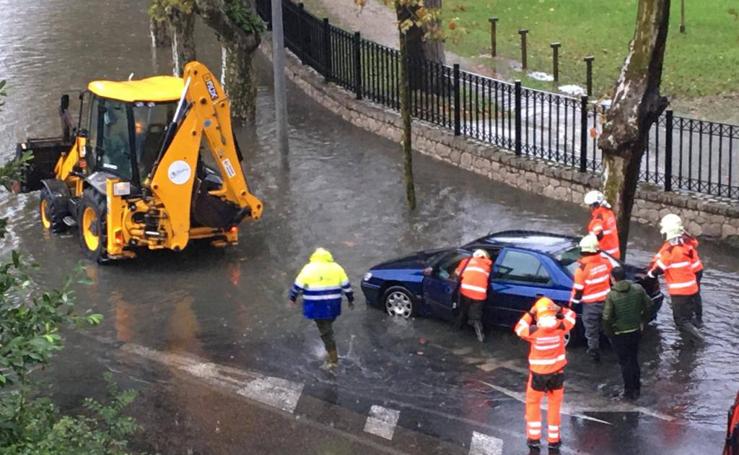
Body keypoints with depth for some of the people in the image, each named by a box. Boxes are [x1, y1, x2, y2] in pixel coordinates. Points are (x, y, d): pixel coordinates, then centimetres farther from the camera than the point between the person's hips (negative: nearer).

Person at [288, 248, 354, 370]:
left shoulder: (308, 269, -3)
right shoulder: (336, 268, 5)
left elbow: (298, 286, 0)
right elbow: (346, 286, 7)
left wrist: (292, 298, 14)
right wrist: (350, 300, 18)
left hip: (316, 307, -3)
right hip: (333, 306, 3)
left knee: (325, 330, -1)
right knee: (328, 327, 22)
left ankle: (333, 359, -4)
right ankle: (330, 352, 27)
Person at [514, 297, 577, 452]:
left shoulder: (534, 331, -19)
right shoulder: (560, 328, -15)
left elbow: (519, 328, 1)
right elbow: (571, 316, 4)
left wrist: (530, 313, 2)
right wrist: (559, 309, -2)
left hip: (538, 373, -1)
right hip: (556, 372, 1)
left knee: (533, 403, 20)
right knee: (554, 405, 17)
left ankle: (534, 438, 21)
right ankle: (553, 440, 23)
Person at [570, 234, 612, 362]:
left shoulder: (583, 268, -23)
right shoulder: (605, 262, -7)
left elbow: (578, 290, -17)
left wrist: (572, 304, -4)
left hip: (590, 304, -5)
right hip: (606, 301, 5)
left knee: (591, 330, 12)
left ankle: (594, 354, 22)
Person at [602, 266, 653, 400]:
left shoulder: (611, 295, -21)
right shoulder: (638, 289, -7)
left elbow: (607, 318, -20)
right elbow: (648, 306, 2)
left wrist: (609, 333, -5)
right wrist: (642, 322, 15)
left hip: (619, 334, -4)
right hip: (636, 330, 5)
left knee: (625, 362, 8)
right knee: (634, 360, 19)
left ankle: (629, 391, 13)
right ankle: (636, 389, 27)